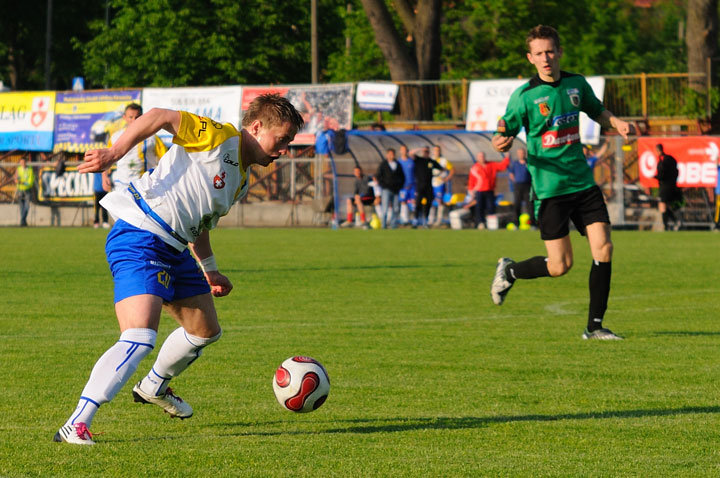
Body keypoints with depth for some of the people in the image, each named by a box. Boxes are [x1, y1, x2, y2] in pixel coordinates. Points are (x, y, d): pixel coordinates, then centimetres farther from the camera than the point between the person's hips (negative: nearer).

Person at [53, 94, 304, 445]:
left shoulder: (241, 182, 18)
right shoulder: (219, 137, -11)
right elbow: (159, 117, -19)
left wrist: (210, 271, 30)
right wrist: (114, 153, -29)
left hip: (175, 250, 10)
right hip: (138, 240, -10)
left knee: (206, 331, 24)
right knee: (139, 339, -25)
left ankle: (154, 388, 51)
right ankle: (76, 425, -24)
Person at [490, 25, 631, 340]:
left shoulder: (576, 84, 6)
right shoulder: (524, 96, -8)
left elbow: (596, 111, 24)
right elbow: (505, 134, -5)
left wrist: (616, 123, 4)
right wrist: (501, 143, -29)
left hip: (583, 182, 4)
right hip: (549, 188, -4)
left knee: (603, 248, -7)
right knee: (560, 266, -5)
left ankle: (595, 326, 4)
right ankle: (509, 272, 25)